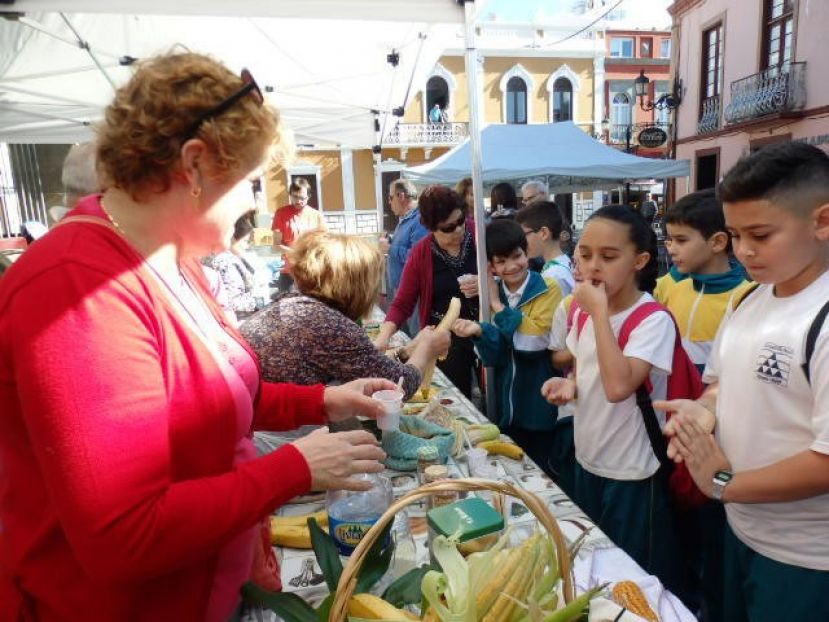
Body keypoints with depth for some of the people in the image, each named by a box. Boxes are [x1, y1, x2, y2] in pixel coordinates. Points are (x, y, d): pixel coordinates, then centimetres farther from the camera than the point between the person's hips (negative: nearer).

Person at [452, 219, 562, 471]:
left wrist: (498, 306, -18)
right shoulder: (496, 293, 3)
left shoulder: (548, 289, -10)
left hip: (539, 409, -4)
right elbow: (496, 357, -4)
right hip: (507, 408, 5)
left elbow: (535, 341, -25)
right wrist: (480, 331, -24)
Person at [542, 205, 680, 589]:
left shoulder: (654, 320, -21)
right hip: (587, 461, 7)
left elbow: (618, 386, -36)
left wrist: (600, 311, -31)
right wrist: (569, 384, -7)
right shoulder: (583, 312, 0)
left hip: (631, 474, -7)